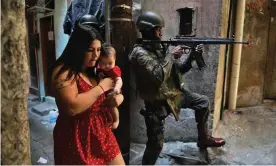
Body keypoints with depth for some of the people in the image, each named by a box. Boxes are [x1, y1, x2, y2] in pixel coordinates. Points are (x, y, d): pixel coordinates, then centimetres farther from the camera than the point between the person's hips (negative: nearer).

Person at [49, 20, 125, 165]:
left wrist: (118, 97, -6)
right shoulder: (64, 72, -15)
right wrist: (101, 88, -19)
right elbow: (71, 107, -29)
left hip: (101, 135, 7)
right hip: (76, 140, -7)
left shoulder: (96, 70, 7)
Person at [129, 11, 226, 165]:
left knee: (203, 102, 15)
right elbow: (158, 75, -32)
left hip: (174, 93, 8)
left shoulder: (160, 48, 6)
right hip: (157, 102, -8)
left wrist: (192, 55, -5)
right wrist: (171, 54, -21)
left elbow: (180, 69, 10)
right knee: (156, 144, -3)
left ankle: (204, 139, 32)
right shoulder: (139, 53, -19)